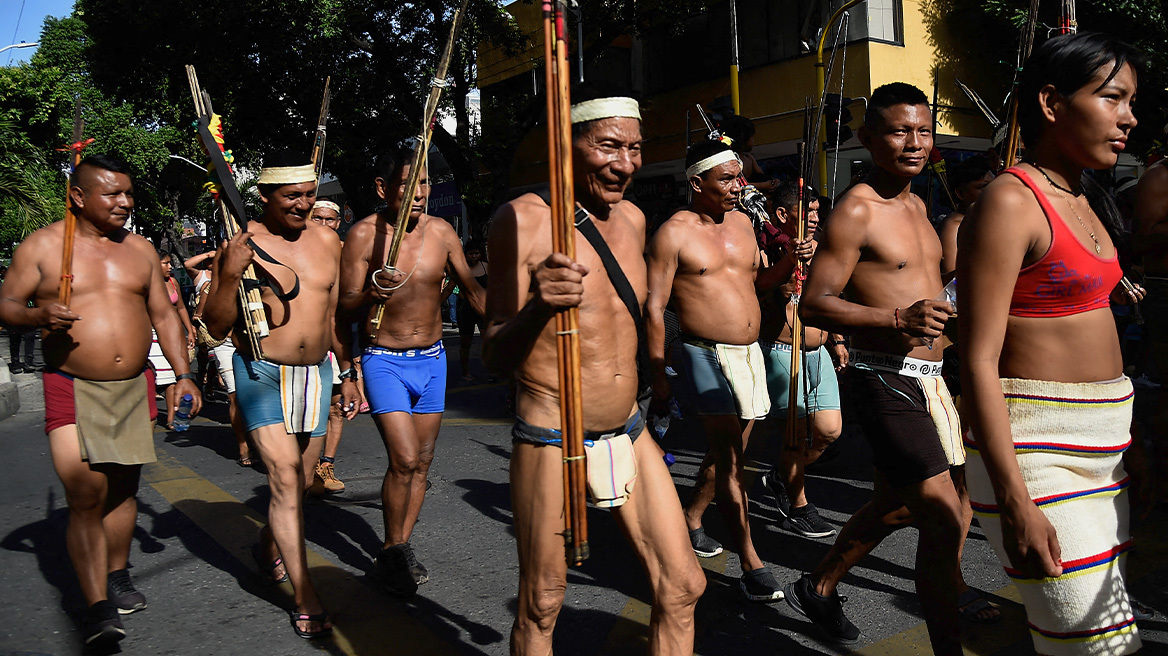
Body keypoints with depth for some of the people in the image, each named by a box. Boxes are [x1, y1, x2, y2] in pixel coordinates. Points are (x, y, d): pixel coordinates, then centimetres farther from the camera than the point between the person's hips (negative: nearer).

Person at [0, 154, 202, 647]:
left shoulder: (140, 249, 10)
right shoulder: (42, 246, 0)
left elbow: (164, 315, 14)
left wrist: (184, 375, 8)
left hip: (134, 389, 4)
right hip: (72, 390, -4)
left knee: (122, 489, 13)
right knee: (85, 498, -11)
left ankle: (117, 577, 31)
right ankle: (98, 610, -9)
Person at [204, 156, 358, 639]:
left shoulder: (327, 241, 6)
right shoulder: (241, 245, -9)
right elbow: (216, 328, -8)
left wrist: (346, 373, 18)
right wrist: (229, 276, -24)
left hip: (316, 372, 5)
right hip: (261, 374, -5)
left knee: (300, 481, 13)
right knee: (285, 478, -13)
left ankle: (269, 548, 43)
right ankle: (305, 600, -5)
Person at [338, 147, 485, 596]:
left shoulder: (441, 232, -1)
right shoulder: (364, 235, -12)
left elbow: (472, 289, 10)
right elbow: (345, 306, -11)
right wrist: (371, 293, -32)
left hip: (432, 359, 5)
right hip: (384, 360, -5)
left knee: (423, 460, 9)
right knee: (404, 459, -14)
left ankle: (399, 551, 23)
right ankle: (392, 552, 7)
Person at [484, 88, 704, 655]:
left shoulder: (633, 218, 8)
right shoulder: (523, 218, -12)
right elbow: (495, 358, -14)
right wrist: (536, 308, -33)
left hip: (629, 433, 7)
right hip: (550, 440, -6)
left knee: (682, 587, 8)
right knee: (541, 606, 5)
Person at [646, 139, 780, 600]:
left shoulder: (742, 223, 12)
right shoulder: (673, 233, -8)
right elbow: (654, 307, -10)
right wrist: (658, 374, -13)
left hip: (751, 353, 7)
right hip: (707, 355, -7)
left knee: (726, 450, 15)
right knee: (729, 458, -9)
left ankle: (691, 518, 36)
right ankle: (750, 562, -4)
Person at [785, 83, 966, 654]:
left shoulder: (915, 206, 15)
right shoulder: (856, 210, -12)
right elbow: (813, 305, -18)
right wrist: (897, 320, -28)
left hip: (926, 376, 9)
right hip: (885, 378, -9)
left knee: (895, 505, 20)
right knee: (945, 520, -10)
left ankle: (818, 588, 38)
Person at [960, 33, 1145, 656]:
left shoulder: (1087, 203, 14)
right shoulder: (1010, 201, -14)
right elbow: (979, 363, -19)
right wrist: (1014, 501, -23)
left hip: (1106, 441, 9)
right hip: (1036, 449, -9)